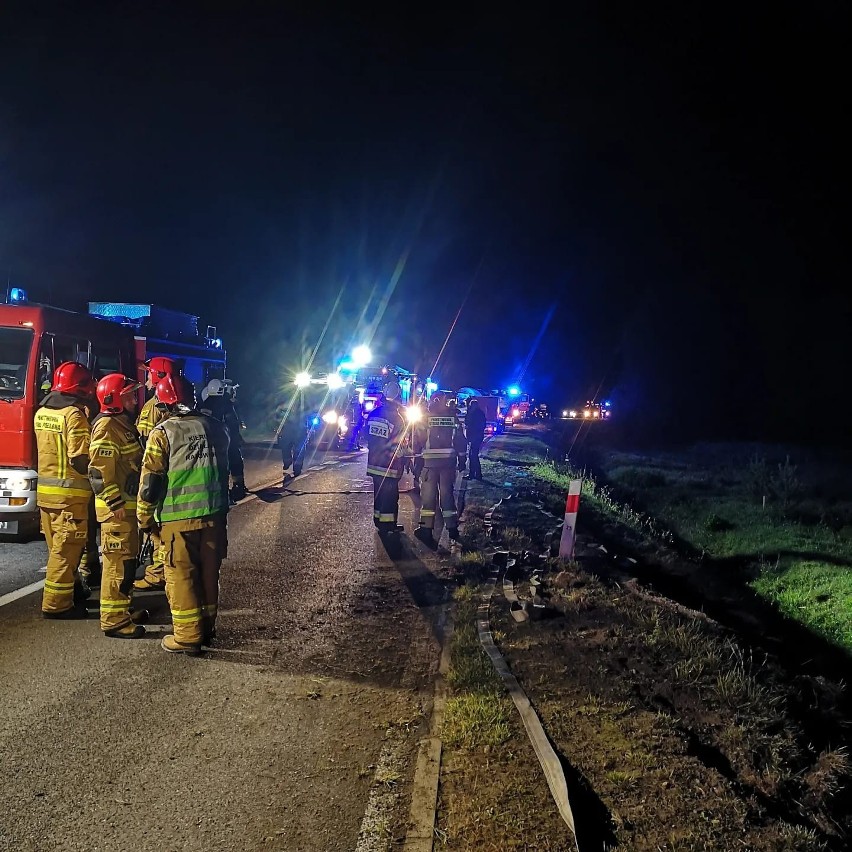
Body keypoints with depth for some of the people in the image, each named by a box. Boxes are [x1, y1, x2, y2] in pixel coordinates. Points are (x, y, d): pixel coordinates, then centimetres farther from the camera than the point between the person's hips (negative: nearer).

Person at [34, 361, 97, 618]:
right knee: (66, 549, -1)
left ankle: (73, 590, 32)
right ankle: (56, 604, 3)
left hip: (45, 490, 8)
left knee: (59, 547, 18)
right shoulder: (74, 414, -16)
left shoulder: (42, 412, 9)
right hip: (69, 492, -8)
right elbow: (80, 459, -21)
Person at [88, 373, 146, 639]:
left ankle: (124, 606, 31)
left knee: (128, 558, 18)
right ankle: (114, 620, -1)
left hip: (128, 504, 10)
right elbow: (100, 470, -23)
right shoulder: (107, 426, -16)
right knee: (118, 561, -6)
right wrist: (116, 503, -23)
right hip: (117, 507, -10)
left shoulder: (124, 423, 15)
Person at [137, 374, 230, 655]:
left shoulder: (163, 432, -8)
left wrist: (145, 517, 1)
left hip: (178, 516, -5)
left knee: (181, 575, 3)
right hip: (213, 513, 5)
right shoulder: (214, 427, 7)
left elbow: (150, 480, -8)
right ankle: (207, 628, 25)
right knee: (208, 572, 14)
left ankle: (187, 636, 6)